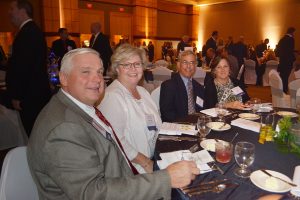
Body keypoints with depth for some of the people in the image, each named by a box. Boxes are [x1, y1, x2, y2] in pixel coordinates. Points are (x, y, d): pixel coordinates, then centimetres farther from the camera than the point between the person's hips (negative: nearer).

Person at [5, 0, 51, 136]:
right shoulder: (33, 30, 17)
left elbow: (23, 65, -20)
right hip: (36, 92, 10)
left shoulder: (27, 32, -15)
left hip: (30, 94, -10)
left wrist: (16, 96, -15)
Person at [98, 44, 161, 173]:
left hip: (155, 159, 8)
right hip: (134, 168, -7)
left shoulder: (142, 91, 12)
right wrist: (145, 163, -16)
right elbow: (116, 140, -21)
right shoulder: (112, 96, -14)